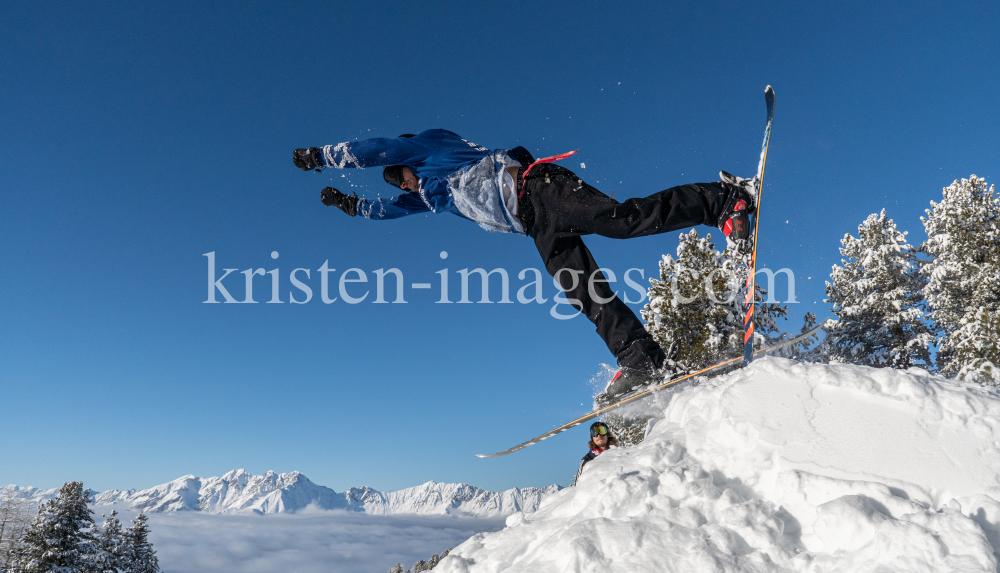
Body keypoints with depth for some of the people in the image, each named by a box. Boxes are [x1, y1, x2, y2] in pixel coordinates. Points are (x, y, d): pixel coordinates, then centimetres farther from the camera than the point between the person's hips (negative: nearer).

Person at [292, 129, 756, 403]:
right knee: (583, 291, -9)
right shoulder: (432, 195, 36)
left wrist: (319, 157, 27)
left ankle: (725, 198, -18)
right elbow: (392, 209, 50)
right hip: (538, 223, 8)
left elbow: (372, 150, 15)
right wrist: (351, 205, 55)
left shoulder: (429, 144, 16)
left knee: (624, 217, -24)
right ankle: (645, 362, -19)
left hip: (533, 186, -8)